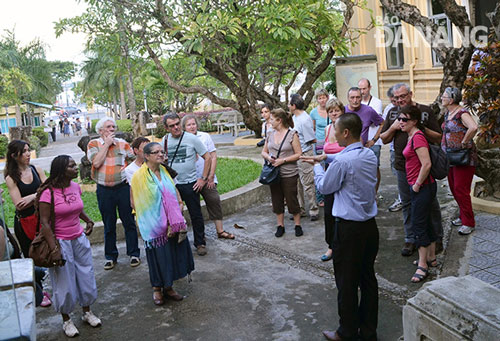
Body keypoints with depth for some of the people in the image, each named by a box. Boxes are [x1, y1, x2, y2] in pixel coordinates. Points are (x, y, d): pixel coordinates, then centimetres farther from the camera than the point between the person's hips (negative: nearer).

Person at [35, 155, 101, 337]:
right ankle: (66, 320, 28)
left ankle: (87, 312, 36)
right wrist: (54, 249, -21)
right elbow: (44, 223, -18)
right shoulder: (48, 192, -18)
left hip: (79, 239, 6)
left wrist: (88, 220, 7)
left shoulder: (75, 187, 1)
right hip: (60, 242, -6)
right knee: (64, 281, 6)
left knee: (86, 276, 14)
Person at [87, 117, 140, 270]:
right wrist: (107, 144, -11)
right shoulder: (93, 144, 2)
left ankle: (134, 253, 17)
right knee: (109, 225, 10)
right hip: (104, 190, 0)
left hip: (123, 187, 0)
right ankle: (110, 256, 22)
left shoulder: (122, 143, 4)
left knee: (129, 222, 5)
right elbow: (96, 162, -15)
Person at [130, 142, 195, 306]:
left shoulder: (164, 171, 7)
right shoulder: (139, 176, -11)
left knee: (172, 254, 12)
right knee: (157, 256, 5)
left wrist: (179, 202, 3)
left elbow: (174, 190, 17)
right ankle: (157, 289, 26)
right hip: (154, 225, -6)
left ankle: (168, 287, 30)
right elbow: (135, 203, -8)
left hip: (171, 224, 6)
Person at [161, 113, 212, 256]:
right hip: (172, 184, 3)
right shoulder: (165, 140, 2)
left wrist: (203, 178, -8)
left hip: (190, 184, -3)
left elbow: (208, 158, -4)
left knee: (196, 215, 5)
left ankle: (200, 243, 19)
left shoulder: (191, 138, -8)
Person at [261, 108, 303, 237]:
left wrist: (283, 160, -18)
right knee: (276, 200, 10)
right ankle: (280, 226, 23)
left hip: (289, 174, -5)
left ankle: (297, 225, 18)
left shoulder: (292, 134, -8)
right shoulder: (270, 135, 7)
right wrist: (268, 157, -8)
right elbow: (264, 152, 15)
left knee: (292, 200, 2)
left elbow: (298, 154, -10)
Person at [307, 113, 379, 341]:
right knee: (368, 278, 16)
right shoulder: (370, 156, 3)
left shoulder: (342, 161, -21)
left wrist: (317, 166, 11)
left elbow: (325, 187, -6)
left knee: (347, 283, 6)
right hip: (370, 226, 8)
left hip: (348, 229, -7)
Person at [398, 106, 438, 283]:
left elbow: (426, 164, -27)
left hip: (422, 187, -10)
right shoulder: (411, 136, 11)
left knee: (418, 225, -4)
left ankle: (422, 265, 5)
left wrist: (417, 185, -17)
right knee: (425, 222, 17)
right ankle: (431, 258, 29)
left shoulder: (417, 137, -19)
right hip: (416, 186, 10)